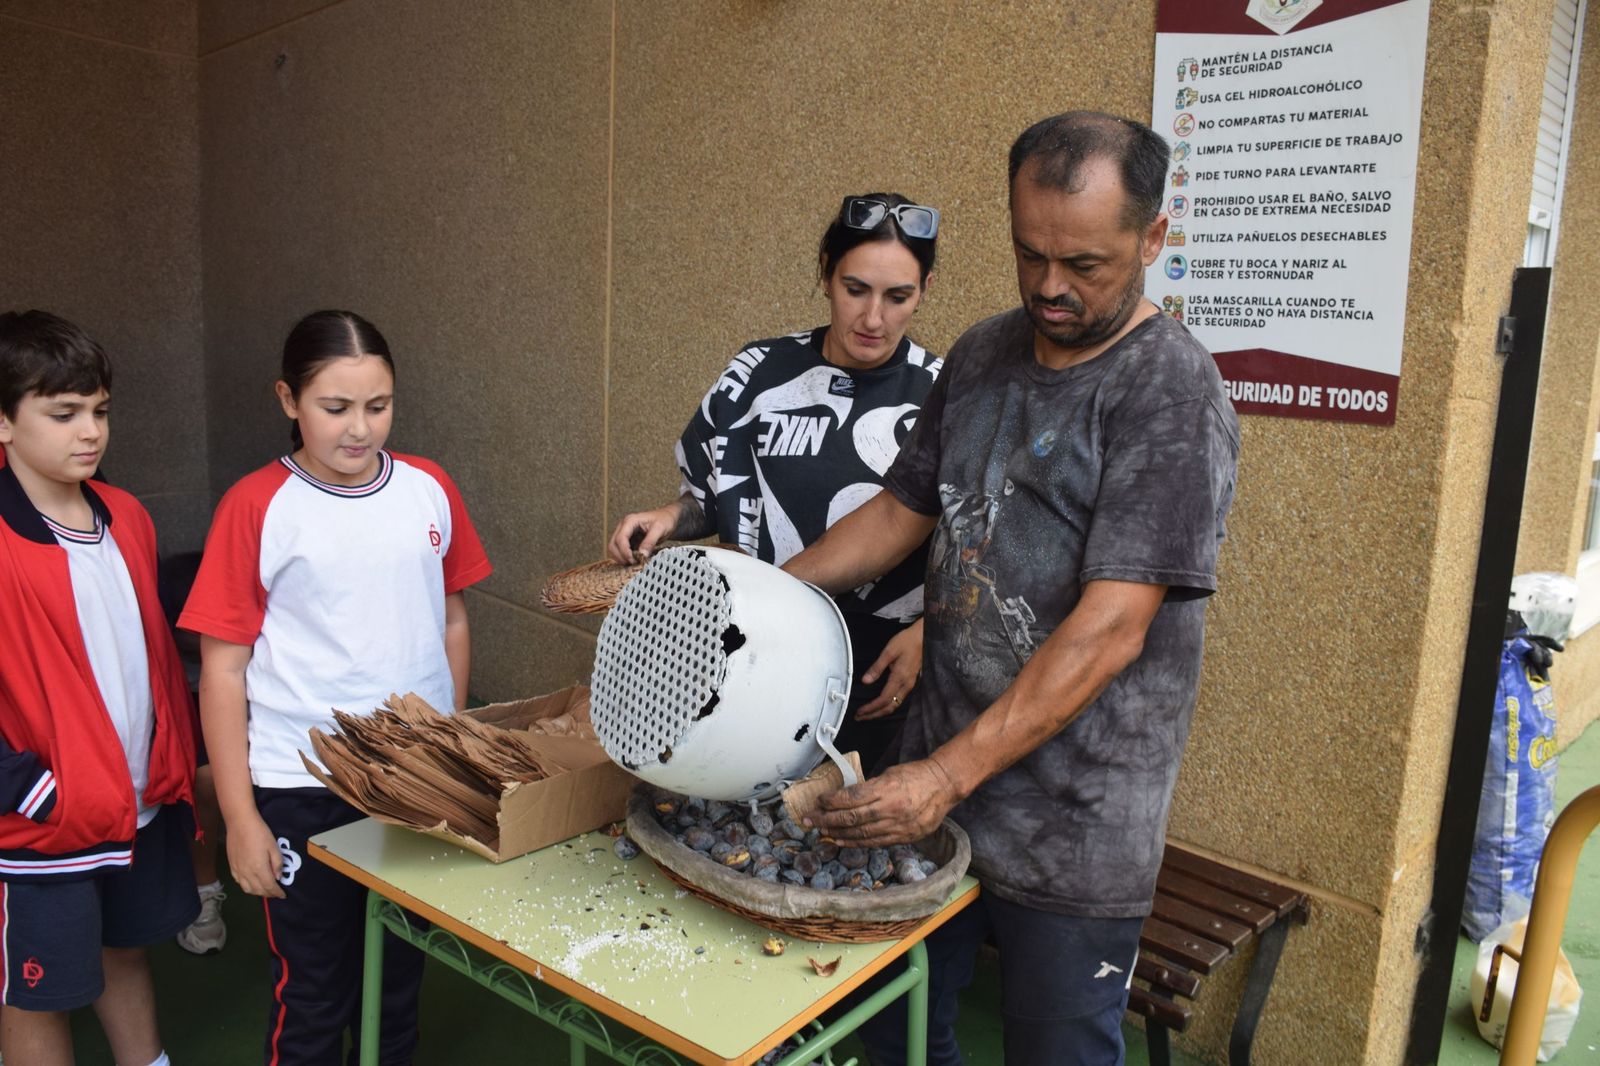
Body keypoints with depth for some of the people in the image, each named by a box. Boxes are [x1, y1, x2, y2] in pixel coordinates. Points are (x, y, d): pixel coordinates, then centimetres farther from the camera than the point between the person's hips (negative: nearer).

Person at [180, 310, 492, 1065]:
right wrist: (240, 816, -7)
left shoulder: (430, 490, -1)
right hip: (303, 791, -3)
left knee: (398, 978, 20)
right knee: (314, 991, 15)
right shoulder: (256, 508, -11)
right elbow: (223, 669, -8)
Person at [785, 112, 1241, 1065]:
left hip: (1073, 823, -6)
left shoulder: (1171, 392, -16)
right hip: (936, 773, 6)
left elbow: (1108, 630, -22)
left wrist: (951, 774, -24)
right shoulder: (983, 354, 6)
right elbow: (903, 511, 11)